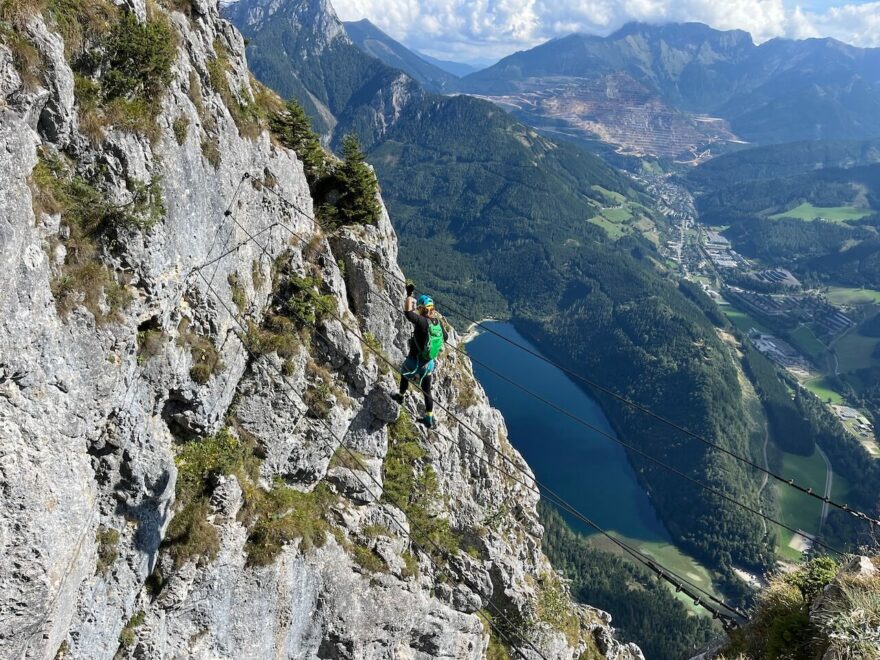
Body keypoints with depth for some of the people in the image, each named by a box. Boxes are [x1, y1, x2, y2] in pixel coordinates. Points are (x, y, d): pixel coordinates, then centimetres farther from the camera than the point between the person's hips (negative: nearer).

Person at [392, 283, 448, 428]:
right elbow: (446, 338, 11)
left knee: (404, 373, 29)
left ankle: (400, 396, 49)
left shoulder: (422, 321, -25)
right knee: (426, 390, 17)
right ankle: (430, 419, 23)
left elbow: (408, 313, -37)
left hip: (415, 363, -5)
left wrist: (409, 294, -26)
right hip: (430, 363, 6)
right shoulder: (438, 322, -4)